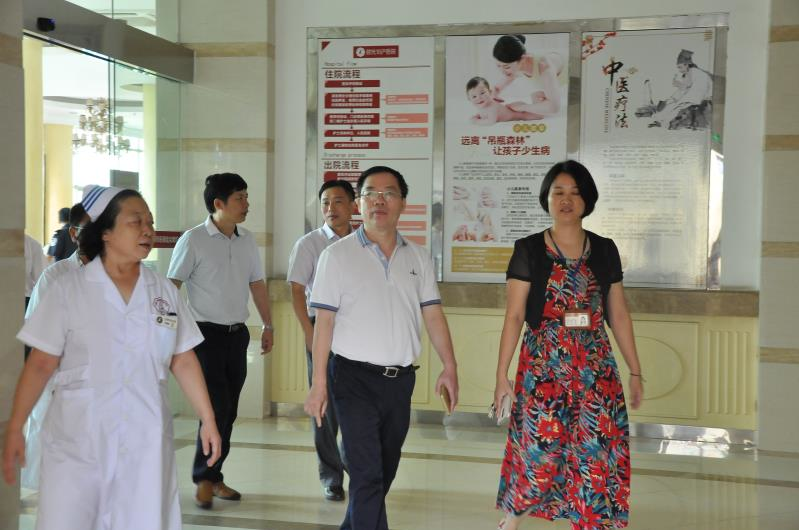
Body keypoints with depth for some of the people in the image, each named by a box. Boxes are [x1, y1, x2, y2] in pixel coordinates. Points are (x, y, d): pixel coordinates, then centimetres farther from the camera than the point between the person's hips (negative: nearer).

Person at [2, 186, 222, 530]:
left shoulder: (164, 292, 6)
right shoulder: (68, 289, -3)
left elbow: (183, 361, 10)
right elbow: (40, 364, -3)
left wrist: (208, 421, 9)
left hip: (146, 440, 3)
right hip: (77, 440, -2)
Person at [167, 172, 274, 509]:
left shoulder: (246, 240, 9)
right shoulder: (194, 240, -9)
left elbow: (257, 284, 17)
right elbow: (171, 286, -8)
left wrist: (268, 325, 16)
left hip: (237, 333, 6)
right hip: (207, 333, -6)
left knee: (229, 410, 9)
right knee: (217, 406, -10)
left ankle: (213, 476, 20)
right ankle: (205, 479, 6)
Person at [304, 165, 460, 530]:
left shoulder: (418, 257, 8)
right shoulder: (338, 255, -4)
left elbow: (432, 314, 8)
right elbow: (324, 321, -6)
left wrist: (449, 367, -1)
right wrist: (319, 383, -10)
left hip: (400, 379, 5)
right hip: (355, 378, -5)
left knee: (385, 472, 15)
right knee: (367, 474, -8)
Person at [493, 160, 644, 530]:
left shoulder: (604, 250, 8)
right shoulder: (528, 250, 0)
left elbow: (618, 314, 11)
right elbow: (514, 315, -2)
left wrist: (635, 372, 10)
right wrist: (501, 375, -6)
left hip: (596, 368, 3)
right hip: (543, 366, -2)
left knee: (599, 453, -1)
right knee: (538, 448, 2)